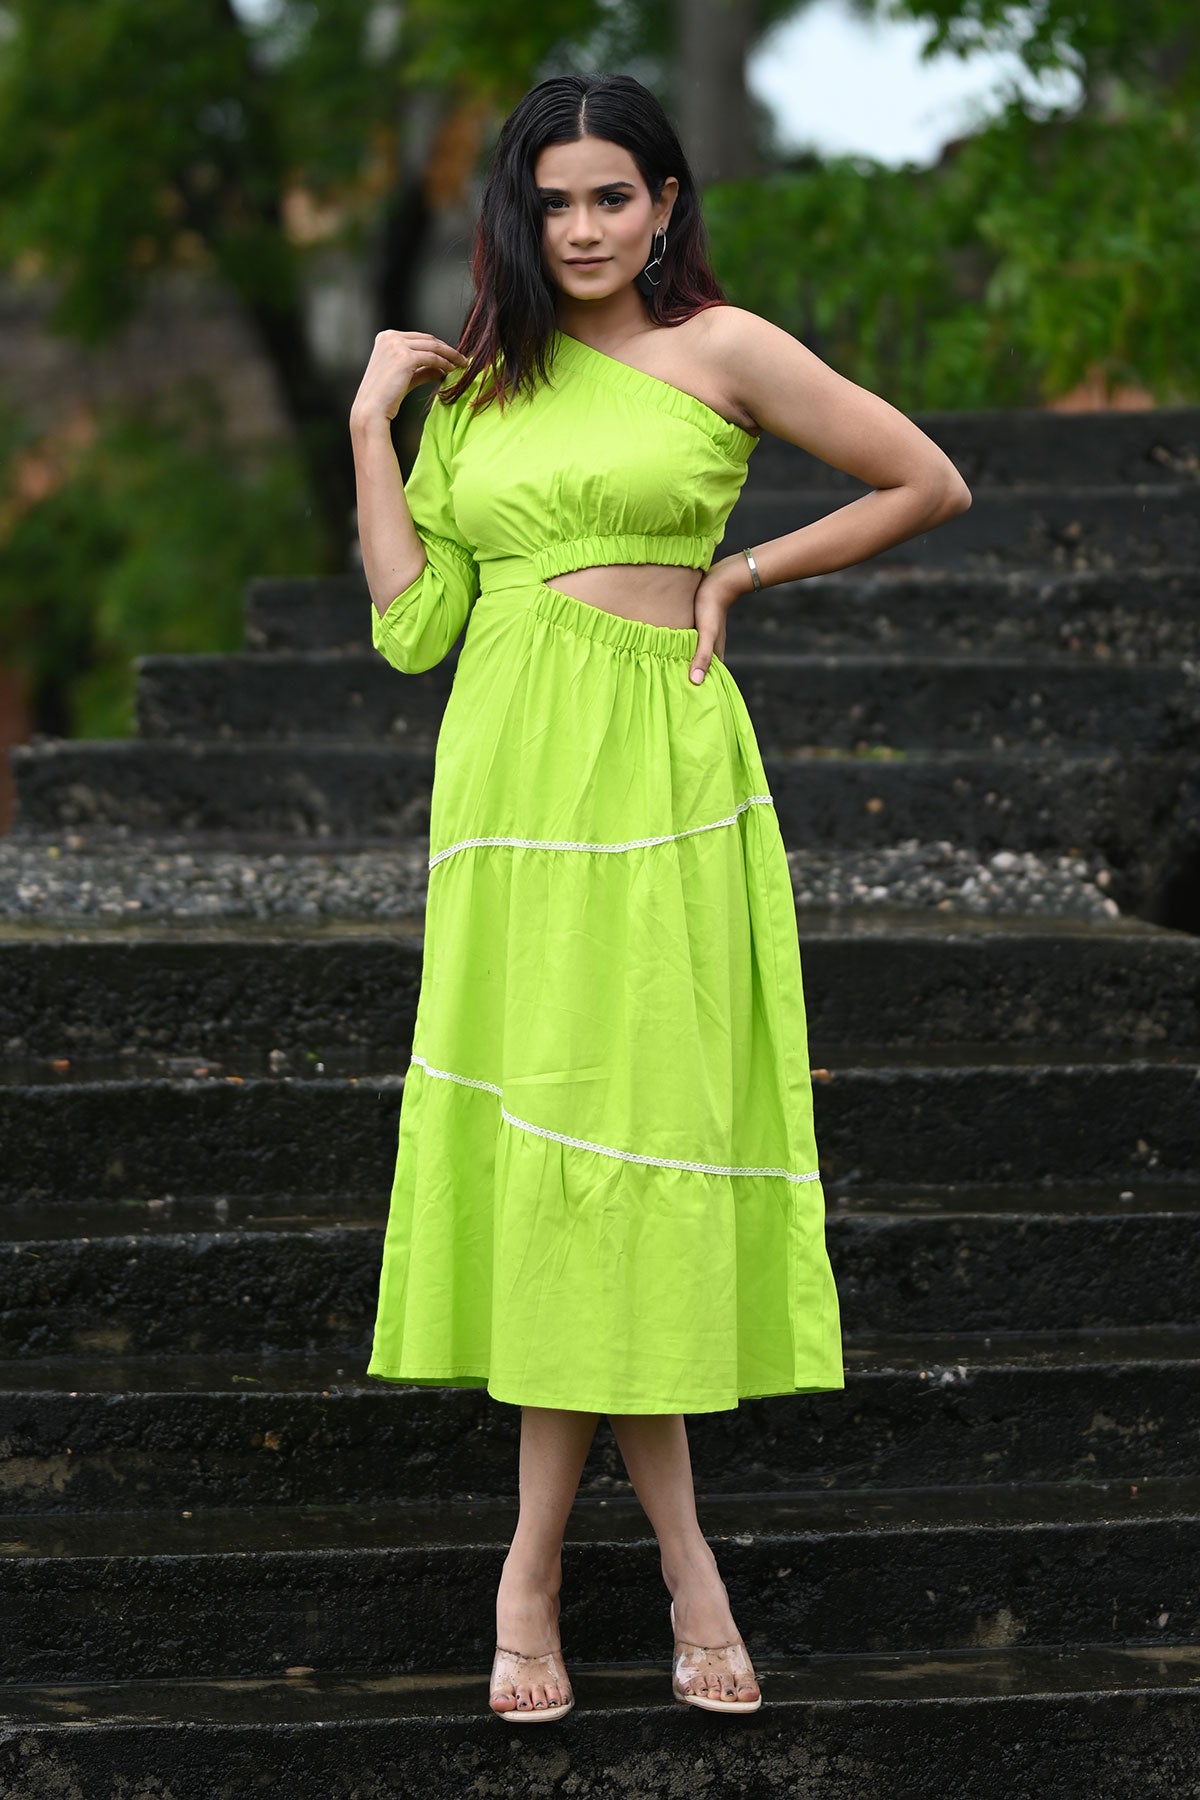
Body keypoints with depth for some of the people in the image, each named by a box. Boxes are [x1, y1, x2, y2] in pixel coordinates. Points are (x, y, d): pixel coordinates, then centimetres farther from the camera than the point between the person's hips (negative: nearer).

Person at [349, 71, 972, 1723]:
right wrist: (370, 430, 6)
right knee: (548, 1135, 0)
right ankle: (680, 1554, 7)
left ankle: (540, 1557, 6)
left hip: (658, 772, -3)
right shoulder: (476, 383, 14)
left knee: (621, 1133, -3)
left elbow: (931, 485, 5)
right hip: (510, 775, 3)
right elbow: (411, 625, 9)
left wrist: (742, 570, 3)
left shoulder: (722, 349, 3)